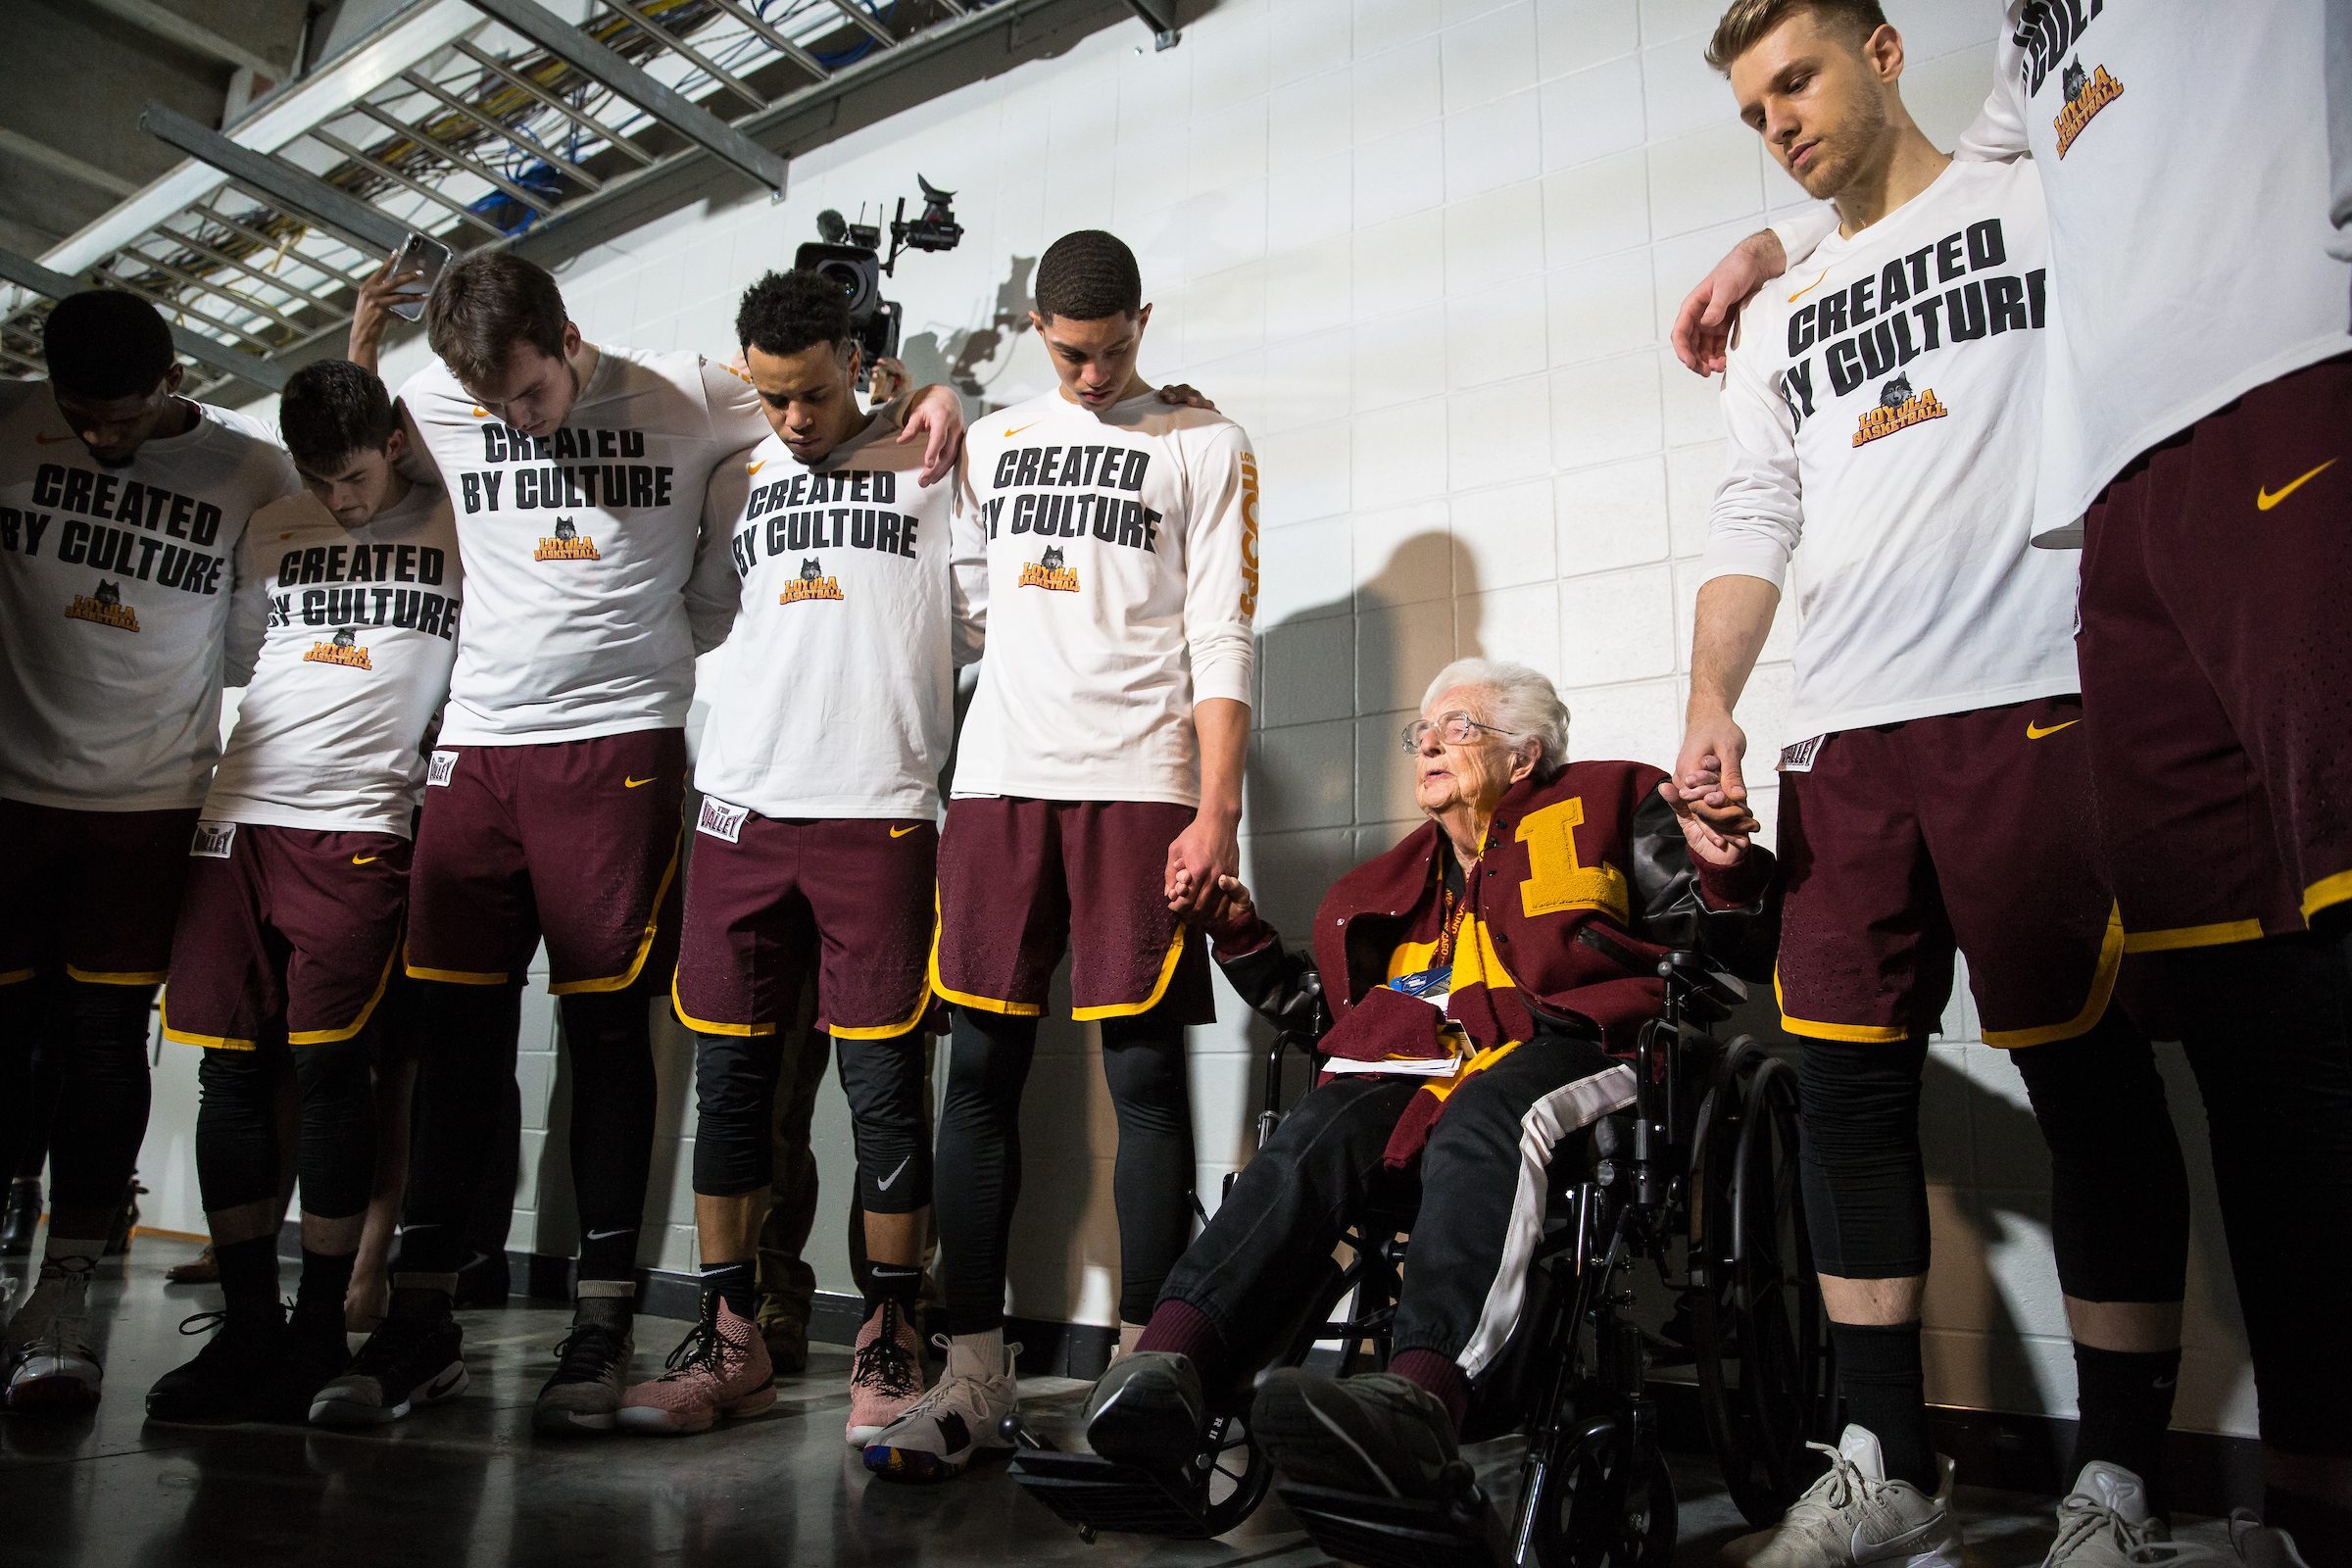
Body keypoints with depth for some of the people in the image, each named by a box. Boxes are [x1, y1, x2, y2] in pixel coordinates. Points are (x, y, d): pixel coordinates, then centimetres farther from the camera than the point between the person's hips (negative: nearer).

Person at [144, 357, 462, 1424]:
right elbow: (238, 659, 27)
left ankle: (320, 1328, 5)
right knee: (232, 1069, 2)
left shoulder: (460, 530, 7)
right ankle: (247, 1324, 14)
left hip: (361, 825, -4)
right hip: (241, 817, 4)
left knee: (328, 1067, -7)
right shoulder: (273, 532, 20)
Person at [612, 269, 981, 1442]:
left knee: (883, 1081, -2)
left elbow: (986, 623, 7)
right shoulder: (733, 487, 19)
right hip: (742, 807, 4)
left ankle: (889, 1345, 11)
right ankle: (728, 1341, 18)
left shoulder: (930, 469, 10)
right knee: (730, 1076, 6)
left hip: (880, 813, -3)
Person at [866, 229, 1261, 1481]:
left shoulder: (1204, 447, 8)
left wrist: (1216, 809, -10)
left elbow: (1222, 641, -1)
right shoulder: (994, 442, 21)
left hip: (1138, 783, -3)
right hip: (998, 777, 4)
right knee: (980, 1065, 0)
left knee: (1142, 1069, -4)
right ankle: (973, 1377, 7)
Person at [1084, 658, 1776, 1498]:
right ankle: (1168, 1359, -47)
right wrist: (1242, 934, 23)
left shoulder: (1608, 808, 20)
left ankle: (1419, 1394, -60)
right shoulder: (1397, 880, 34)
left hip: (1557, 1045, -4)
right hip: (1412, 1064, 4)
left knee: (1477, 1125, -38)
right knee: (1312, 1136, -29)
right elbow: (1324, 1005, 32)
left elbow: (1731, 954, 13)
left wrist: (1724, 870, -7)